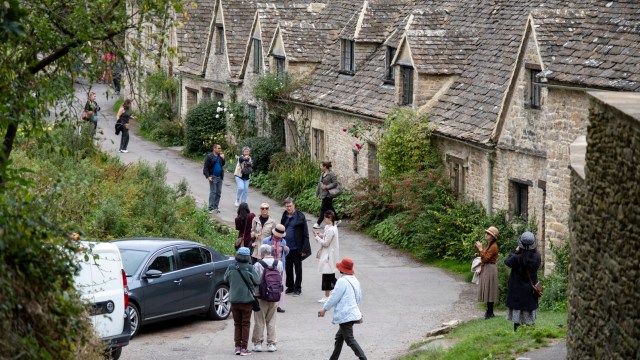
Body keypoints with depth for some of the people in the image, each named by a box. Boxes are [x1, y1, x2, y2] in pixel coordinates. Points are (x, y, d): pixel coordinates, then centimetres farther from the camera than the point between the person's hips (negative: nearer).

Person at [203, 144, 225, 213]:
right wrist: (208, 176, -16)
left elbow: (223, 165, 17)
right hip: (213, 177, -6)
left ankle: (215, 207, 17)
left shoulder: (220, 156, 10)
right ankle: (211, 208, -4)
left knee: (218, 193, 9)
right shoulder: (209, 156, -8)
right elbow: (206, 167, -8)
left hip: (219, 177, 6)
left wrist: (223, 158, 0)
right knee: (213, 192, -6)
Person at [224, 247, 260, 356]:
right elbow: (257, 281, -8)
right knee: (245, 324, 7)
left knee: (237, 324, 14)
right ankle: (244, 348, 5)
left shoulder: (231, 268, -8)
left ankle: (237, 347, 13)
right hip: (247, 299, -2)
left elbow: (226, 279, 7)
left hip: (234, 300, 2)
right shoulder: (250, 268, -15)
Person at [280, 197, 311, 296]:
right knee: (288, 268, 12)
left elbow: (305, 233, -9)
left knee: (298, 268, 6)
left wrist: (304, 249, -13)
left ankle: (297, 288, 14)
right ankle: (290, 287, 24)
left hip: (296, 247, -5)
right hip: (286, 247, 5)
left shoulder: (300, 216, -9)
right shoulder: (284, 217, 7)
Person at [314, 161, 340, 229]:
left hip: (328, 195, -9)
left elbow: (335, 183, -18)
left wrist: (326, 187, -22)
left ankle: (318, 224, -2)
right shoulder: (322, 174, 11)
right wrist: (317, 193, 19)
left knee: (323, 209, -5)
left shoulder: (331, 174, -15)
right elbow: (319, 183, 18)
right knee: (330, 208, 16)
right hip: (323, 194, 9)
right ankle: (336, 220, 29)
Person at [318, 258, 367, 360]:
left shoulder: (342, 281, -15)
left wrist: (324, 309, -1)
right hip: (353, 312, 9)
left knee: (349, 339, -8)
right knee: (339, 336, 19)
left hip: (345, 315, -9)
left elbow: (334, 297, -13)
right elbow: (359, 298, 18)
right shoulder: (355, 280, 11)